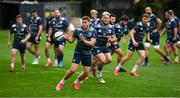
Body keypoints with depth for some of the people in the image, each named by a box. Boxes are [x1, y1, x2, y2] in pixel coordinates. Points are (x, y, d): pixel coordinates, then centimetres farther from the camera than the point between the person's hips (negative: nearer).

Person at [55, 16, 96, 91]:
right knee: (73, 69, -17)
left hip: (87, 53, 2)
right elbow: (71, 40, 2)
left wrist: (84, 41, -35)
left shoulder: (93, 31, -8)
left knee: (86, 73, 1)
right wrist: (67, 37, -18)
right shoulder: (78, 30, -8)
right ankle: (62, 82, 4)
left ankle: (76, 82, 30)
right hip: (78, 52, -2)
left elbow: (92, 43, -18)